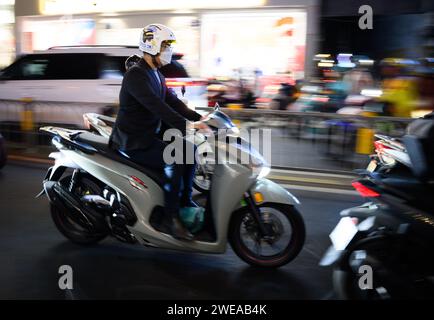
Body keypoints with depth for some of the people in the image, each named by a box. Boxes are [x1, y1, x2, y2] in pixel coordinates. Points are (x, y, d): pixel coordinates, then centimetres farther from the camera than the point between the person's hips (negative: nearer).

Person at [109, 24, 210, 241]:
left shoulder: (156, 75, 15)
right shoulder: (135, 74, -17)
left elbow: (173, 101, 11)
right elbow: (157, 107, -30)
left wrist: (198, 119, -4)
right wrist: (186, 126, -37)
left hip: (150, 136, 10)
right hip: (132, 141, -10)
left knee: (189, 149, 4)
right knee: (175, 159, -25)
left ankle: (185, 201, 14)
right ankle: (173, 218, -18)